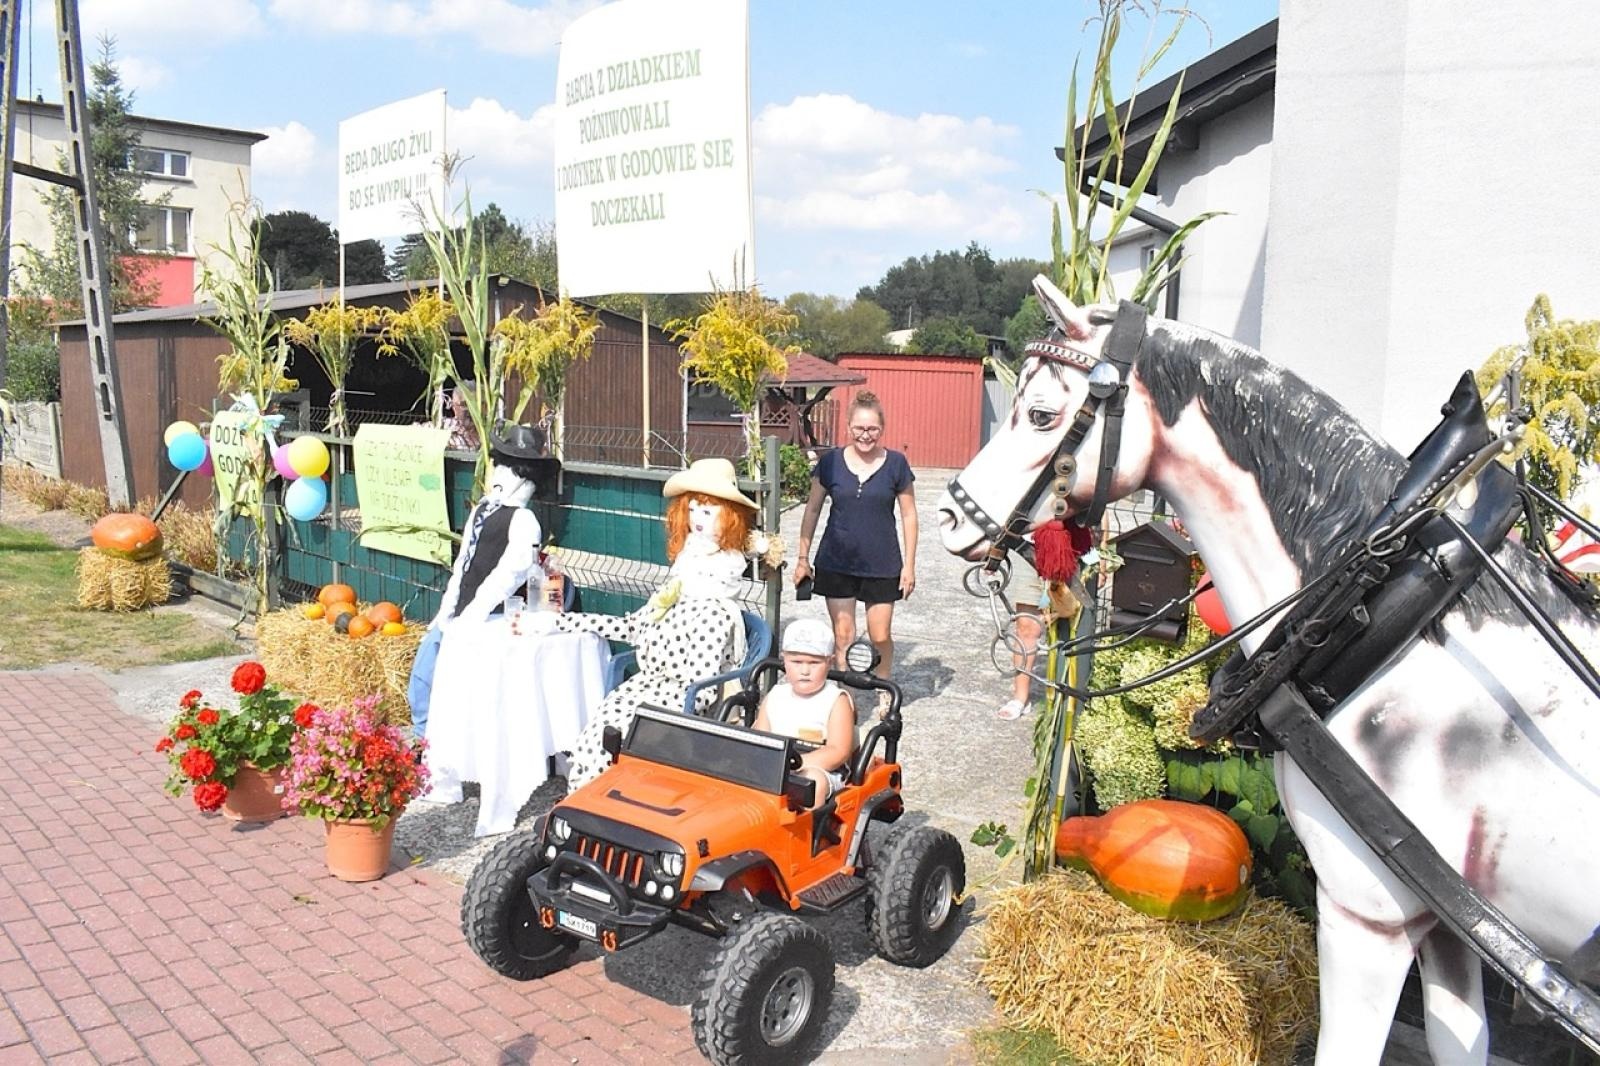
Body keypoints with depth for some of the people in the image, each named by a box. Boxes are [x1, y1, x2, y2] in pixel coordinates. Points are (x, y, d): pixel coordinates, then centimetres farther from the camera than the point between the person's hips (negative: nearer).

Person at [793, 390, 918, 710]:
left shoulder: (895, 464, -4)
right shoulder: (831, 462, -3)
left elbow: (908, 515, 2)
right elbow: (813, 509, 5)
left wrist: (909, 564, -1)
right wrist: (803, 558, 5)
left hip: (882, 564, 0)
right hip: (837, 563, 1)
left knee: (880, 637, 6)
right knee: (843, 637, 5)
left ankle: (883, 690, 32)